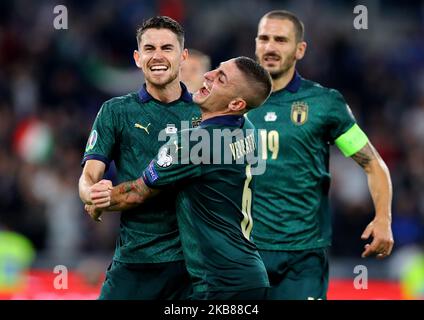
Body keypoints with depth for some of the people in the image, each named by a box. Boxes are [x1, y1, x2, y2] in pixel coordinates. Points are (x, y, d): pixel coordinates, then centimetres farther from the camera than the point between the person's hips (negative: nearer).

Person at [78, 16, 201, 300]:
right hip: (135, 258, -1)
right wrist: (93, 194, -24)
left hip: (193, 257, 1)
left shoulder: (205, 113, 8)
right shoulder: (116, 111, 6)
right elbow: (89, 176, 0)